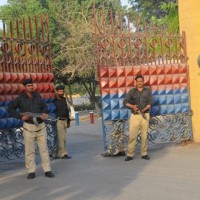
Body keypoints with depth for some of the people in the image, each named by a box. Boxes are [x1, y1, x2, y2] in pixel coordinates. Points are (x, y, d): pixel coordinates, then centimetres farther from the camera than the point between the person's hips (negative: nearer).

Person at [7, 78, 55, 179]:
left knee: (44, 148, 4)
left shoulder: (37, 96, 5)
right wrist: (21, 117, -11)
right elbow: (10, 109, -1)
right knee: (29, 150, 1)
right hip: (28, 127, -3)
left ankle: (47, 170, 9)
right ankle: (31, 171, 10)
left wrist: (44, 113, -6)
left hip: (41, 126, 3)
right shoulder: (20, 98, -5)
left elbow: (44, 106, 15)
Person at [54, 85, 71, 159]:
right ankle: (63, 154, -2)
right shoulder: (55, 100, -8)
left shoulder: (64, 99, 16)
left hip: (65, 121, 8)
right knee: (61, 138, -7)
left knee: (62, 138, 10)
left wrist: (68, 121, 23)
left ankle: (58, 154, 17)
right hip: (59, 121, -8)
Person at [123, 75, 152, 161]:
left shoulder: (148, 91, 6)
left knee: (144, 135, 5)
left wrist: (144, 109, -18)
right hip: (134, 115, -1)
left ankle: (144, 153, 13)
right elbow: (125, 102, -1)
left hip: (145, 115, 1)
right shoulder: (132, 91, 4)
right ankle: (130, 154, 0)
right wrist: (132, 106, -18)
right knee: (132, 135, -4)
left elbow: (150, 103, -1)